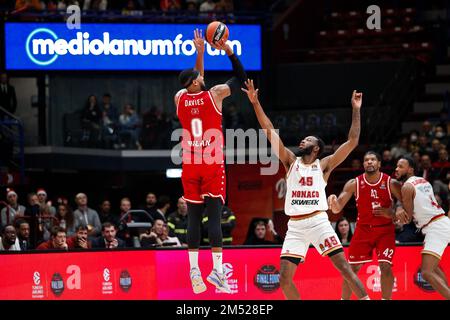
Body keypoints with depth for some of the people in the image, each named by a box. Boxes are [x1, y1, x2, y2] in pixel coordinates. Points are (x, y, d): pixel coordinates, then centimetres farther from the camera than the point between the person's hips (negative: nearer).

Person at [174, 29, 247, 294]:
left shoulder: (180, 98, 6)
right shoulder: (214, 94, -4)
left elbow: (195, 81, 28)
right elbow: (241, 78, 8)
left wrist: (200, 52, 30)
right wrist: (228, 51, 12)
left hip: (190, 167, 3)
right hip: (213, 165, -3)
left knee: (194, 216, 5)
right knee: (215, 216, -6)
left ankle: (194, 269, -3)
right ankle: (217, 270, -13)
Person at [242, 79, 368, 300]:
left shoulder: (323, 165, 7)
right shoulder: (291, 162, 13)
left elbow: (352, 141, 0)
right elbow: (269, 132, 8)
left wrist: (356, 110, -4)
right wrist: (255, 103, 2)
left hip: (318, 222, -3)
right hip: (295, 227, 3)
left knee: (344, 267, -12)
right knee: (284, 279, -3)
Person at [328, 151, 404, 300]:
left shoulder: (391, 183, -9)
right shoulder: (354, 184, -7)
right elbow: (337, 209, -11)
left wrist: (392, 213, -20)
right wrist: (333, 202, -35)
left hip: (385, 230, -1)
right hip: (363, 229, 1)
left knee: (385, 266, -14)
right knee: (351, 268, -1)